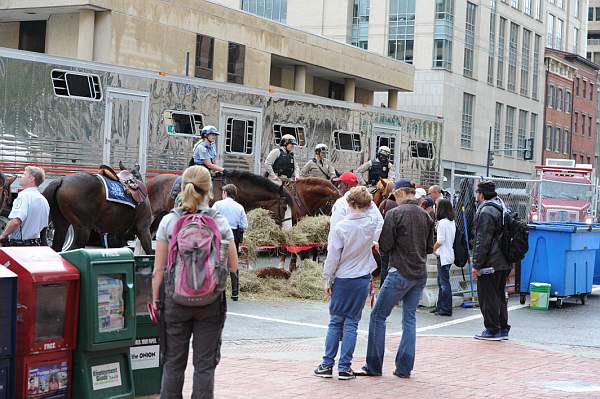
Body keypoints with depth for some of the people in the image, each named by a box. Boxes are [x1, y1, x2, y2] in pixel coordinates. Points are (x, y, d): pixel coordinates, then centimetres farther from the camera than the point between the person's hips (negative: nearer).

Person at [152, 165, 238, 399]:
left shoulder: (168, 221, -4)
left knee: (173, 362, 11)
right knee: (205, 364, 7)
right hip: (211, 301, 0)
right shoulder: (220, 222, -4)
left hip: (176, 298, 1)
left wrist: (156, 300, 6)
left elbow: (159, 269, -3)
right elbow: (233, 266, 0)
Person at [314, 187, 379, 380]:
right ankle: (344, 367, 4)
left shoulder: (340, 227, -14)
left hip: (342, 279, -2)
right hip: (362, 280, 2)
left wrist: (326, 280, 0)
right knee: (351, 323, 6)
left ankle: (327, 364, 9)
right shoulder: (371, 225, -5)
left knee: (335, 322, 9)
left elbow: (333, 257, -10)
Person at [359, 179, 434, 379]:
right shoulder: (426, 215, 8)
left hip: (400, 272, -6)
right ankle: (404, 367, 10)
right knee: (410, 319, 11)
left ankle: (374, 366, 4)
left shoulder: (394, 214, -10)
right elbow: (430, 248, 14)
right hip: (420, 275, 6)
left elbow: (385, 246, -11)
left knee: (378, 315, 4)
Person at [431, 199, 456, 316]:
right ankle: (440, 306, 21)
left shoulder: (442, 222, -15)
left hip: (443, 255, -9)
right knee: (441, 282, 16)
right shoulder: (452, 222, 11)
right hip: (449, 253, 9)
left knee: (444, 282, -5)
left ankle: (446, 309, -2)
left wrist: (433, 249, 0)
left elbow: (440, 241, -16)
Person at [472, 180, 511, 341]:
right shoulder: (502, 209, 15)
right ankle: (503, 329, 20)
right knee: (499, 296, 16)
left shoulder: (486, 212, -16)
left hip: (490, 264, -10)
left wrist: (476, 265, -16)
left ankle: (492, 331, 2)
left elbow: (483, 242, -19)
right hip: (504, 263, 10)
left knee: (487, 298, -2)